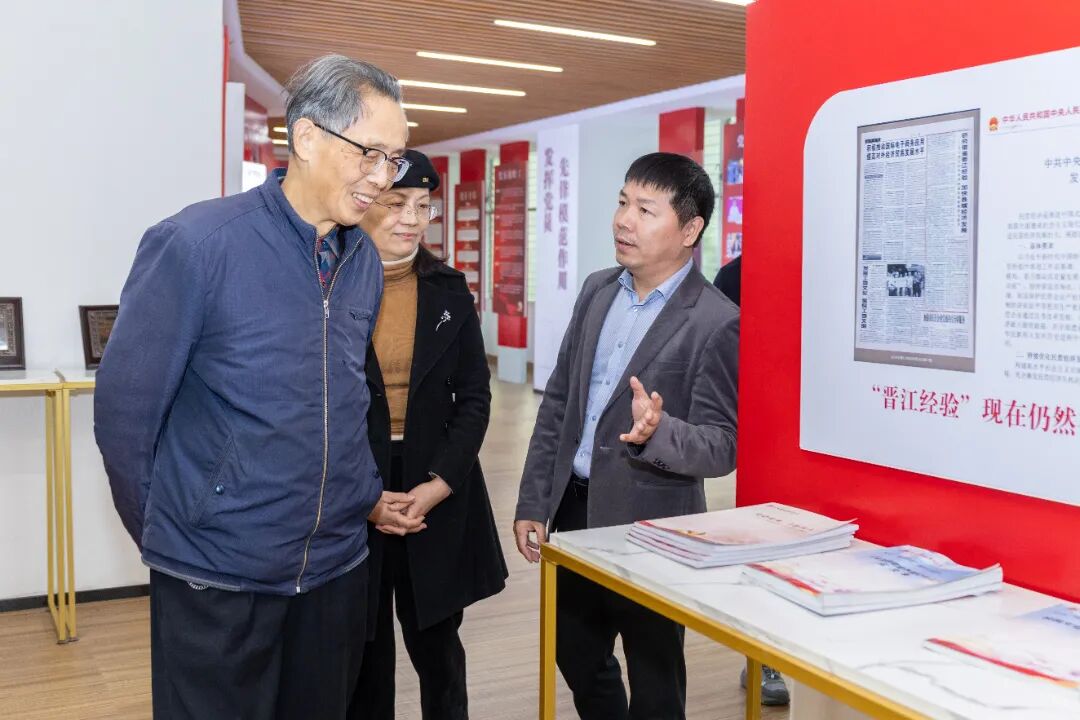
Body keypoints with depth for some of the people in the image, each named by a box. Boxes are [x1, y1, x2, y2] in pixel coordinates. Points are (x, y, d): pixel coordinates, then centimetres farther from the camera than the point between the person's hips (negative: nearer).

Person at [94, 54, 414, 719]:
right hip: (215, 586, -5)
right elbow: (124, 407, -9)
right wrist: (166, 532, -1)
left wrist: (367, 495, 11)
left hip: (337, 569, 6)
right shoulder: (195, 244, -14)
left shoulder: (365, 262, 5)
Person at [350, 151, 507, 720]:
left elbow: (475, 397, 4)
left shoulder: (449, 290, 5)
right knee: (364, 647, 9)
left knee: (436, 641, 11)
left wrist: (437, 484, -9)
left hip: (438, 488, 2)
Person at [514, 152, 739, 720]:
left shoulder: (716, 322, -15)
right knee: (577, 659, 22)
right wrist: (532, 502, 7)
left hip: (650, 526, -6)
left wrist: (658, 433, -35)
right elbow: (557, 403, 9)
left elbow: (723, 447, -15)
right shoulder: (597, 291, 5)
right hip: (573, 510, 6)